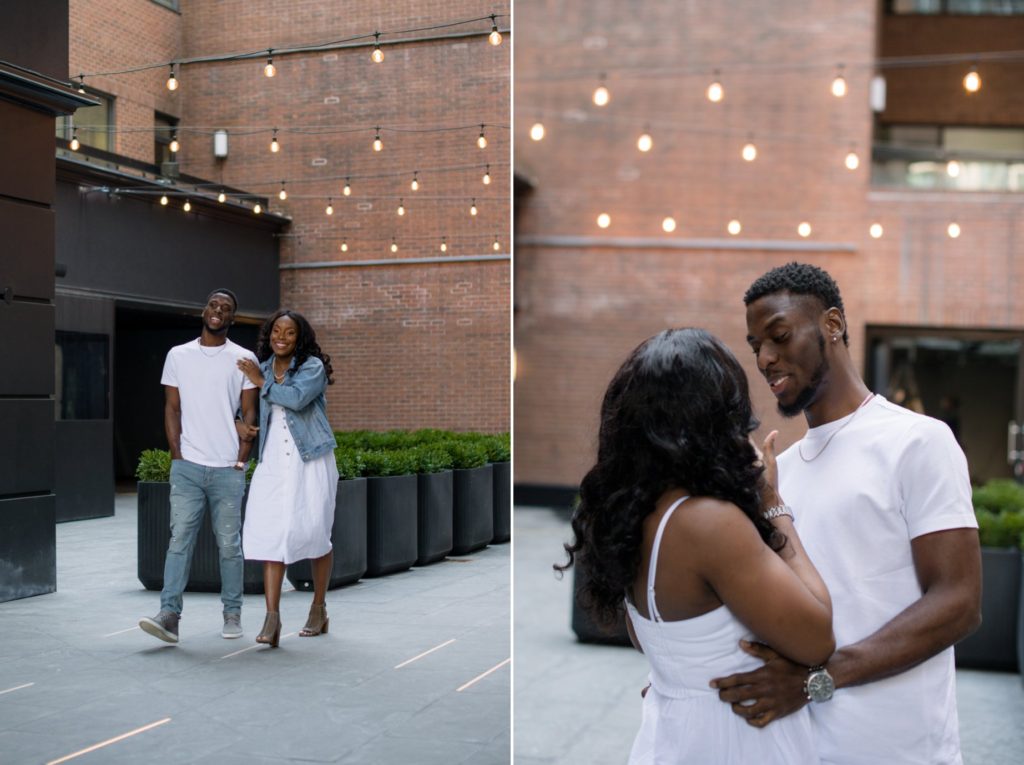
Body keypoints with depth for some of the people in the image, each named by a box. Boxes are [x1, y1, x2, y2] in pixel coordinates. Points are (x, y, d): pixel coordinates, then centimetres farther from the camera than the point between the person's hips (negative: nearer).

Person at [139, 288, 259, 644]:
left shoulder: (243, 359, 4)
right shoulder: (178, 356, 9)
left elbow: (249, 413, 3)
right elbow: (172, 408, 8)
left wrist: (242, 459, -4)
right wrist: (177, 455, -1)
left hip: (228, 469, -1)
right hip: (187, 466, 1)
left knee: (229, 544, 5)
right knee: (180, 538, -5)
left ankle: (232, 613, 16)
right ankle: (169, 614, -7)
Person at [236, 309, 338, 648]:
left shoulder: (312, 366, -4)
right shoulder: (261, 368, 12)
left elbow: (297, 398, -22)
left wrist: (262, 382, -10)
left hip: (309, 461, -4)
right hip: (273, 462, 4)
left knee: (314, 533, 3)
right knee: (270, 534, -8)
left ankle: (318, 609, 21)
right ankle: (272, 618, -11)